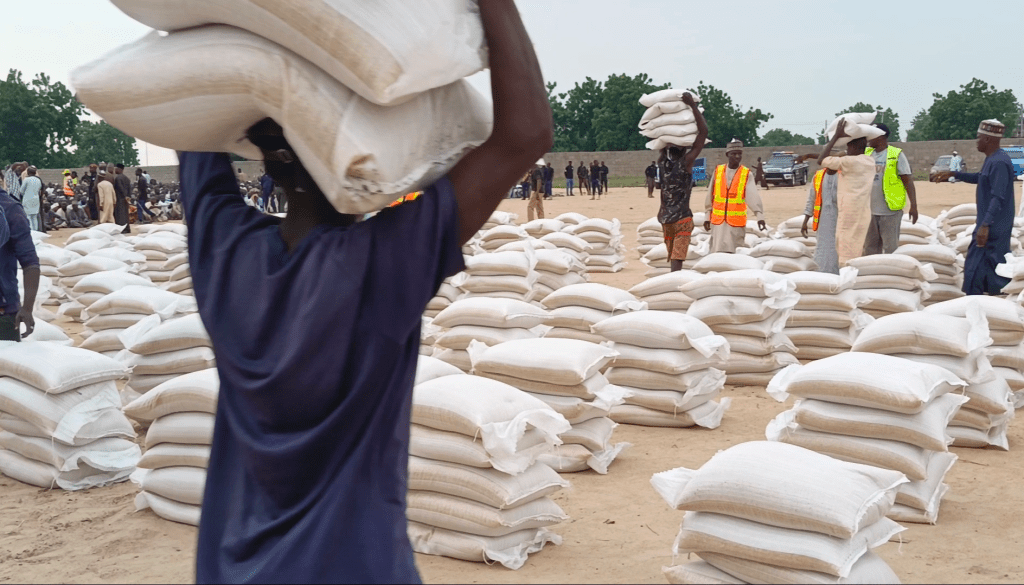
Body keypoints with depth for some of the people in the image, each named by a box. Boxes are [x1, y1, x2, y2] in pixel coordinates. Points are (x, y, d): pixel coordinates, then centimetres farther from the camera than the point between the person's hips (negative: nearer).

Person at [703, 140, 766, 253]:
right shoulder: (718, 171, 5)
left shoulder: (746, 174, -2)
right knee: (719, 252, 3)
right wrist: (707, 216, 11)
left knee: (733, 252, 1)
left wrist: (759, 215, -28)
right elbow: (710, 196, 11)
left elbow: (753, 196, -16)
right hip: (718, 221, 2)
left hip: (737, 222, -2)